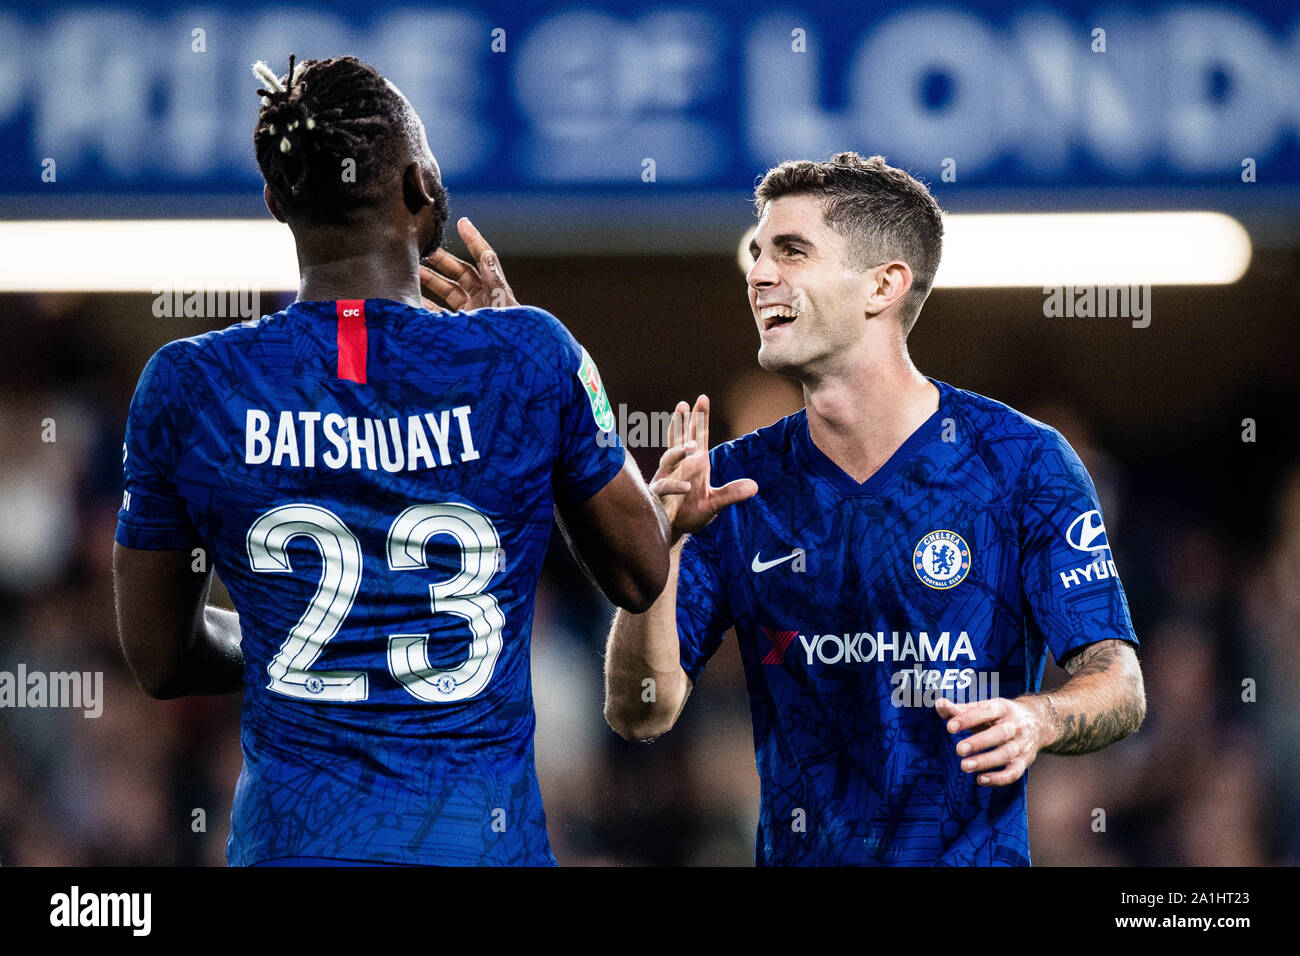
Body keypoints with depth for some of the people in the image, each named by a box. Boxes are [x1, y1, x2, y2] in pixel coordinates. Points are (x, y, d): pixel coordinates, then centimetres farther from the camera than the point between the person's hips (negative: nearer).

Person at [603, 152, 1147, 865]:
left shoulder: (1020, 464, 0)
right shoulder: (733, 484, 8)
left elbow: (1120, 687, -2)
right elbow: (640, 714, 3)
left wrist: (1036, 721, -23)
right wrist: (659, 546, -12)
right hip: (793, 857, 4)